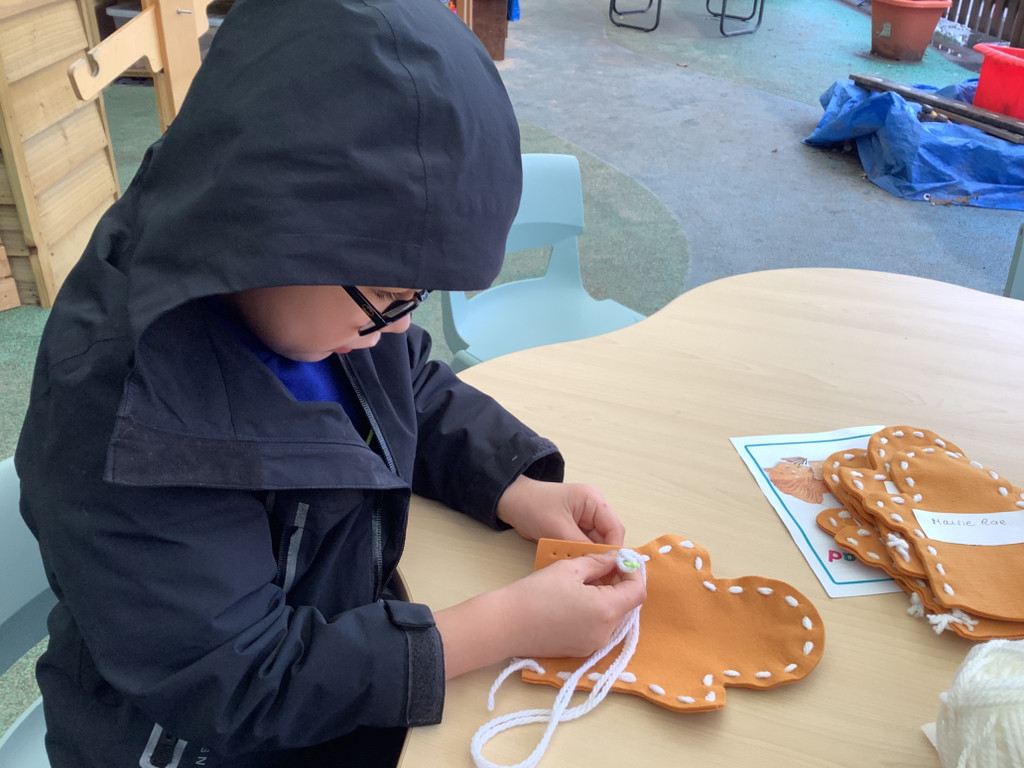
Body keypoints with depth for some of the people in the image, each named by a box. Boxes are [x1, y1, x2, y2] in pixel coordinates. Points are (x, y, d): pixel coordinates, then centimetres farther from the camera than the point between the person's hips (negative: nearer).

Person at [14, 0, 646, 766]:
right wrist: (506, 624, -29)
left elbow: (420, 396, 4)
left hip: (351, 627, 6)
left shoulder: (324, 290, -13)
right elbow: (231, 682, -27)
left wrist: (515, 489, -14)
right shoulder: (120, 418, -33)